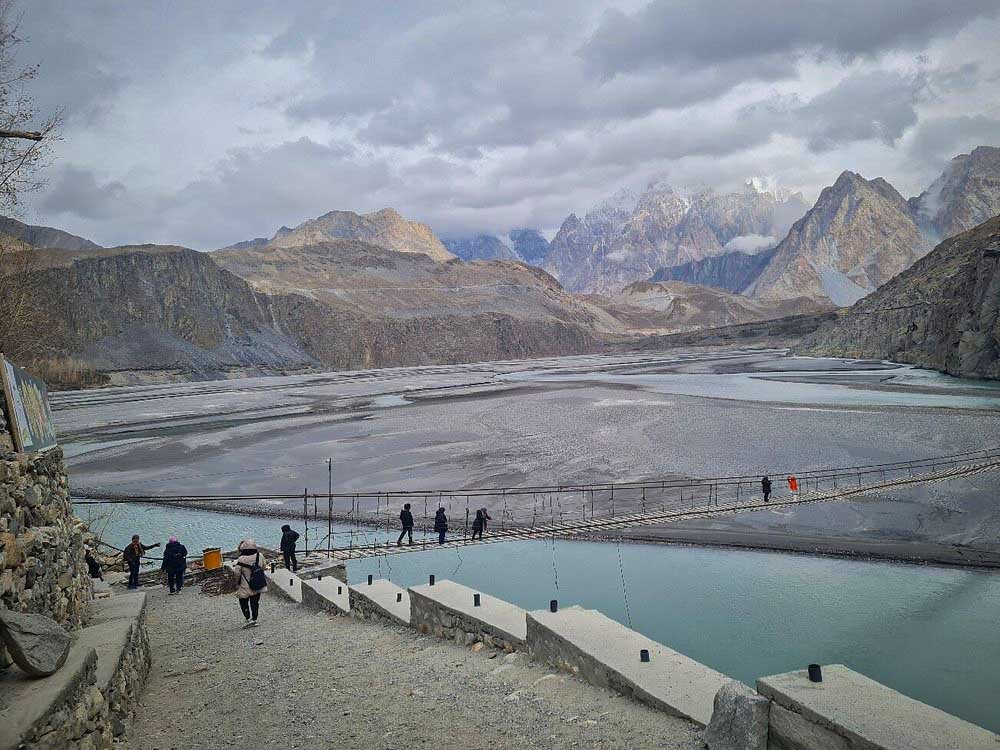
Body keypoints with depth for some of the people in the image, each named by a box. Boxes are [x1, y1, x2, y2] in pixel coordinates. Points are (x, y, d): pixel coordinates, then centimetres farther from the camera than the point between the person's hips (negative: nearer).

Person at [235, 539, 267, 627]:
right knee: (255, 603, 15)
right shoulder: (259, 557, -6)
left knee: (244, 602, 11)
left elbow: (237, 573, -15)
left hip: (245, 587, -4)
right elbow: (263, 568, 6)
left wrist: (237, 584, 0)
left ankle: (248, 618, 1)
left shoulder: (241, 559, -18)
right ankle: (254, 619, 19)